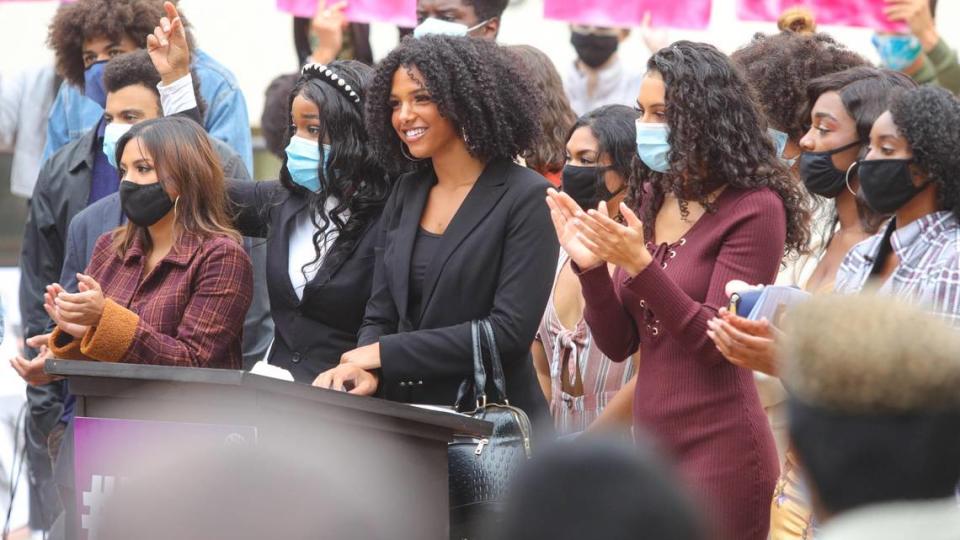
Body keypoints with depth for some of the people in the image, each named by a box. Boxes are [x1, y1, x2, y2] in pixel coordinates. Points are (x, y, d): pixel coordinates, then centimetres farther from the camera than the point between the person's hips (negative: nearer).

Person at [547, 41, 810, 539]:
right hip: (652, 443, 7)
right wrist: (590, 266, -7)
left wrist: (640, 265, -24)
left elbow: (718, 343, -16)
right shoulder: (649, 197, 9)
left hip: (719, 454, -7)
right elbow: (619, 344, 9)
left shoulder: (753, 208, -10)